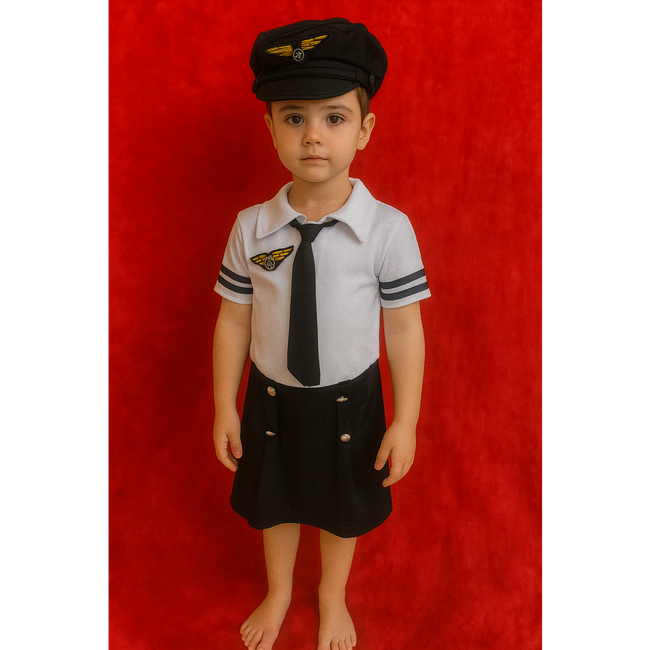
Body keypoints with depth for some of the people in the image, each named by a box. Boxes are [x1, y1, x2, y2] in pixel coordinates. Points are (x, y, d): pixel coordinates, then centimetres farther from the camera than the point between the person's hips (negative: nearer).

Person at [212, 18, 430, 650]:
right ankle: (278, 592, 58)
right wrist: (225, 407, -1)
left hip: (349, 400, -1)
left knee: (343, 509, 23)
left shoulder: (388, 229, -19)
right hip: (271, 399, 2)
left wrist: (404, 422, -10)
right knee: (273, 502, 25)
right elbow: (233, 319, -5)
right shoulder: (250, 228, -13)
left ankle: (332, 597, 57)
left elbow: (404, 328, -13)